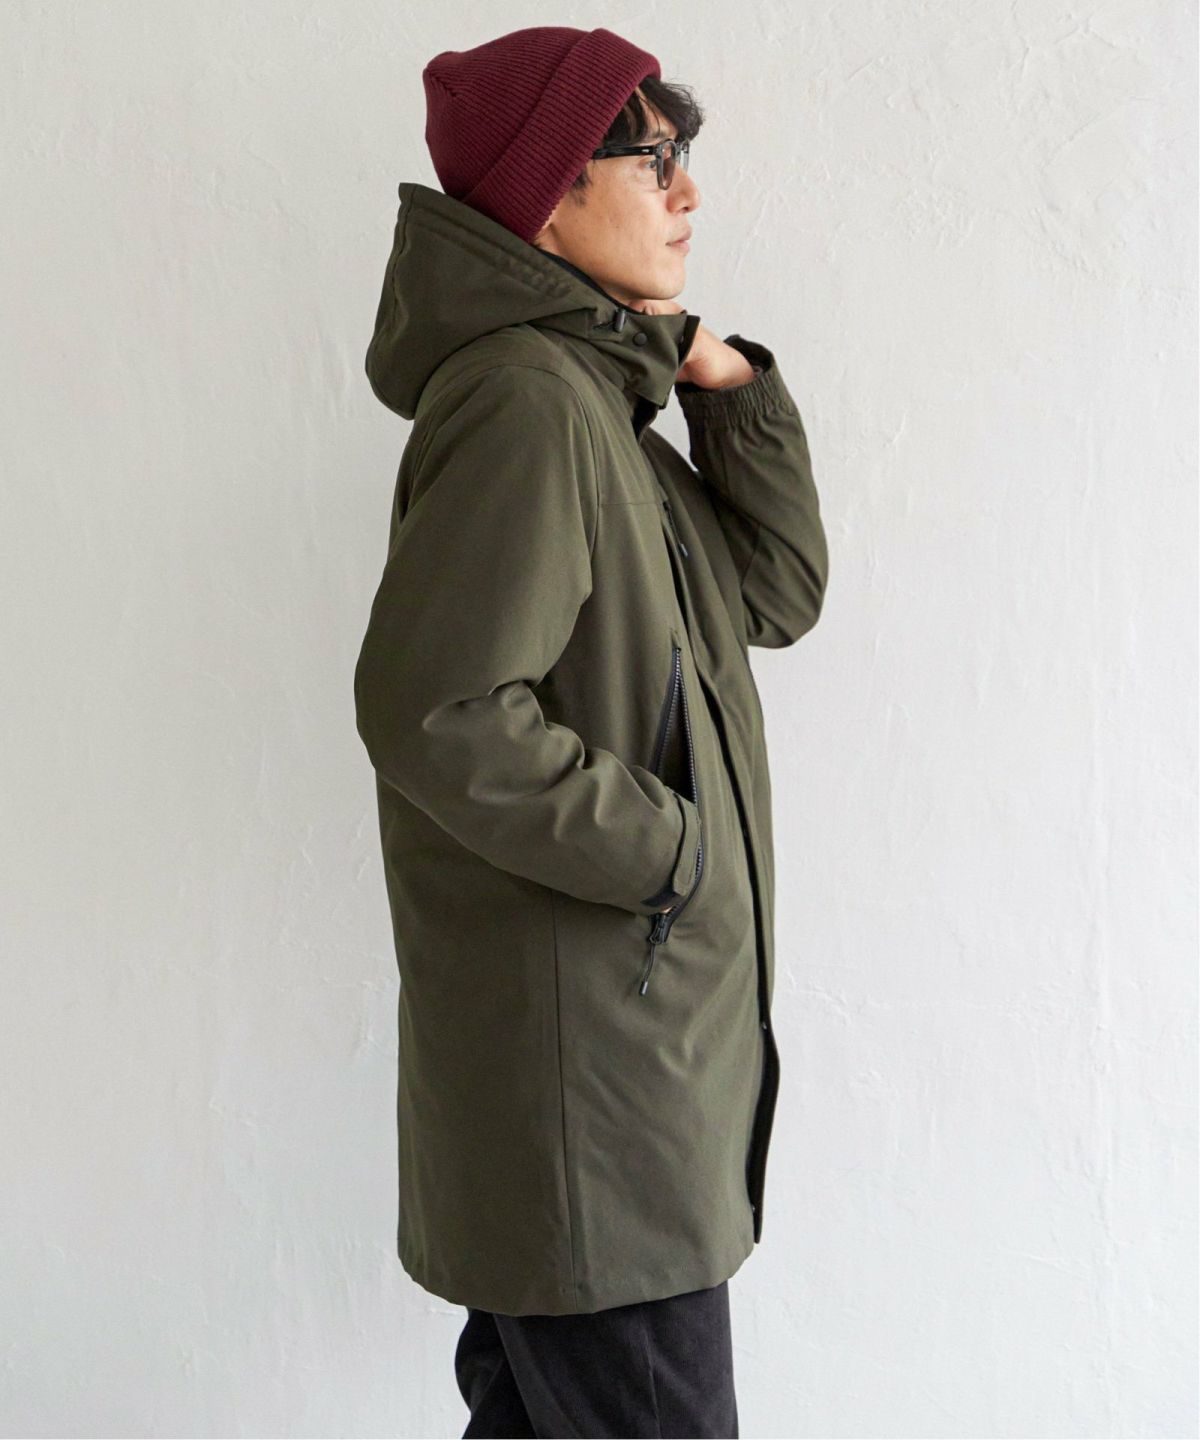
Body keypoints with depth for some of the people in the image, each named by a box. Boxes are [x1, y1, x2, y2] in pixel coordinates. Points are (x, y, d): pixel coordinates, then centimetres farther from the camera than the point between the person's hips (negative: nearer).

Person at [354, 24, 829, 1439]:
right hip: (582, 1043, -10)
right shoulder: (524, 404, -18)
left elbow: (775, 595, 16)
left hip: (646, 1025, 10)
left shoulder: (595, 400, 14)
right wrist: (666, 845, -17)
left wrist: (736, 392, 4)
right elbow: (433, 711, -26)